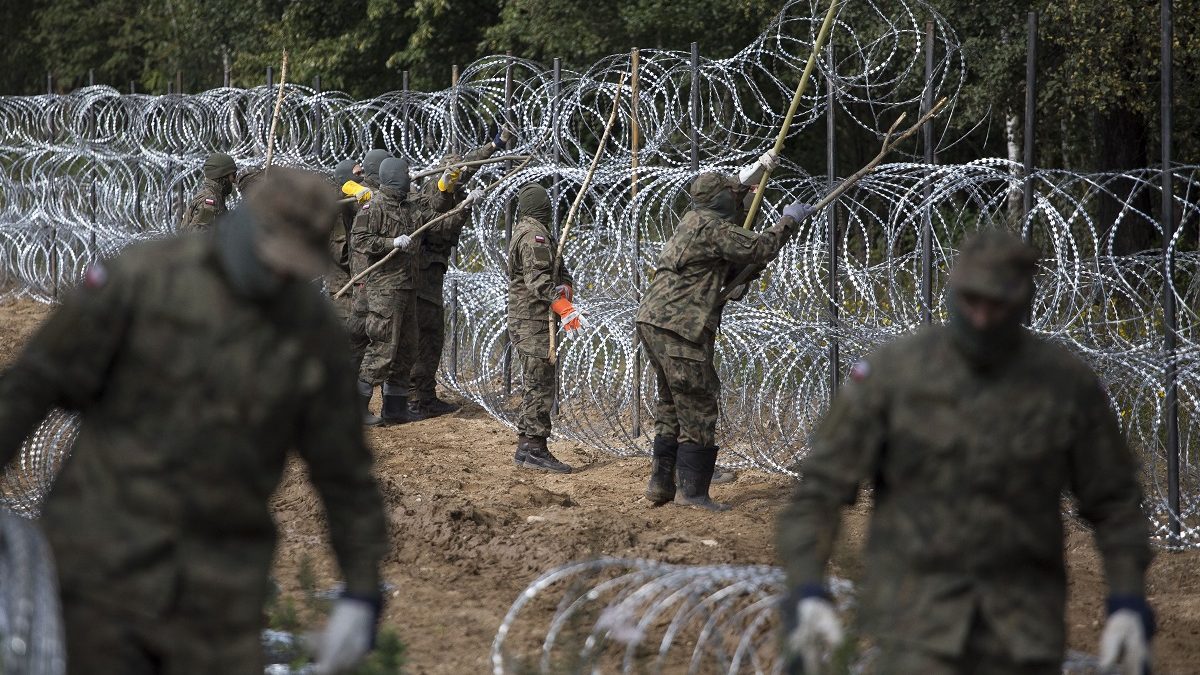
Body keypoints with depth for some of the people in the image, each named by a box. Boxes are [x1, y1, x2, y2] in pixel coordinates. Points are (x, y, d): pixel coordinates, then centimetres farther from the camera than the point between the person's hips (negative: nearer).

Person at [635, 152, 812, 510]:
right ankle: (691, 490, -6)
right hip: (679, 327, -10)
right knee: (697, 409, -6)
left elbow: (727, 195, 39)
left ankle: (660, 483, 18)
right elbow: (759, 248, -15)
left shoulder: (694, 220, 18)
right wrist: (789, 222, -1)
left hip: (652, 321, 10)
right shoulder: (712, 229, -11)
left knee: (671, 405, 16)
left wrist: (758, 168, 43)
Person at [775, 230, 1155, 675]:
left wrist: (1130, 606, -6)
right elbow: (821, 488, -6)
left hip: (1020, 622, 2)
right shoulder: (891, 372, -9)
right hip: (916, 615, -2)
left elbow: (1113, 500, 6)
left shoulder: (1068, 383, -4)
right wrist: (807, 597, -20)